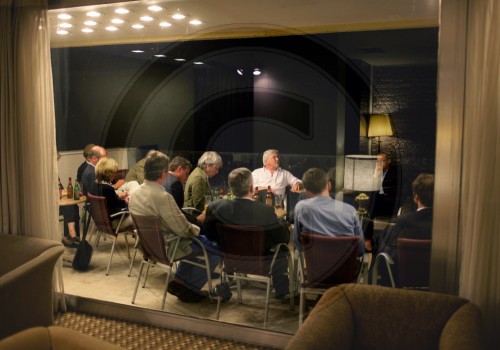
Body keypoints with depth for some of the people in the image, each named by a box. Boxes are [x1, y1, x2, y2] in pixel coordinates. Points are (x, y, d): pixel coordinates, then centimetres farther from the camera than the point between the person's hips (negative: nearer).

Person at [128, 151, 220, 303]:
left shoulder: (134, 194, -1)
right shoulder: (163, 197, -28)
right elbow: (184, 229, -24)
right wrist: (197, 229, -2)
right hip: (168, 248, -9)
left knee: (200, 240, 26)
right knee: (216, 249, 3)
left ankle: (180, 280, 23)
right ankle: (189, 287, 11)